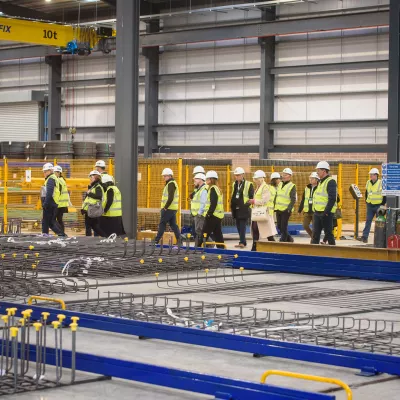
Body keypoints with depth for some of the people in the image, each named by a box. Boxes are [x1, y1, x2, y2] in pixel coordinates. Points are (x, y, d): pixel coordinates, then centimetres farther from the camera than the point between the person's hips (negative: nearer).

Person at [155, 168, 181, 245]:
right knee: (173, 224, 9)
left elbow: (170, 197, -22)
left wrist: (165, 207, -18)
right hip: (173, 209, 10)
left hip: (168, 209, -10)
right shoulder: (173, 183, 19)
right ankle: (179, 240, 6)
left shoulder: (170, 184, -13)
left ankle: (157, 240, -3)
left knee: (162, 224, -5)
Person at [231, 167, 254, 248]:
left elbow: (252, 197, -7)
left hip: (244, 209, -7)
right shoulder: (234, 184, 16)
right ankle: (243, 242, 15)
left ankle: (242, 242, -16)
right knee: (238, 226, 9)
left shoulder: (248, 185, -4)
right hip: (236, 209, 7)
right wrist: (232, 206, 15)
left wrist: (247, 205, -15)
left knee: (242, 226, -13)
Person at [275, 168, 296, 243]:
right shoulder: (280, 184, 13)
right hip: (278, 209, 7)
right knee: (279, 226, 11)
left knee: (284, 227, -6)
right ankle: (289, 239, 26)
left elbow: (293, 200, -13)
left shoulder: (292, 186, -8)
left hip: (286, 210, -7)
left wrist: (289, 209, -23)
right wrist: (274, 205, 14)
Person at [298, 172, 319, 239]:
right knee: (305, 225, 1)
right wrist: (300, 210, 14)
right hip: (307, 211, 5)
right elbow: (303, 200, 16)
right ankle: (313, 237, 21)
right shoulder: (307, 188, 12)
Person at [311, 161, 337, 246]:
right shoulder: (321, 182, 18)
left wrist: (326, 212, -23)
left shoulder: (330, 182, -12)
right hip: (317, 212, 9)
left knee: (328, 233, 0)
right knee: (315, 233, 4)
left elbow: (332, 199, -21)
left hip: (326, 213, -9)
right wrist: (315, 210, 17)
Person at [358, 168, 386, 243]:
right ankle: (365, 237, -3)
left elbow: (385, 195, -7)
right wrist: (366, 201, 12)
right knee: (368, 221, 0)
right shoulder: (368, 183, 6)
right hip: (370, 206, 5)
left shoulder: (381, 183, -10)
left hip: (378, 206, -5)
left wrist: (383, 204, -8)